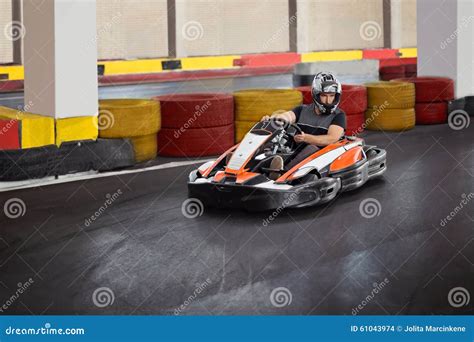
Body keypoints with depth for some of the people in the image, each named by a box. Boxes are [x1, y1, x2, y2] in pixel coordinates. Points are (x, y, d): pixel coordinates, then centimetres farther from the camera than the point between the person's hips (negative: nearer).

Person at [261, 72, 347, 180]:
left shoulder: (338, 115, 7)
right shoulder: (303, 110, 18)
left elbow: (332, 139, -10)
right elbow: (287, 116, -3)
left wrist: (306, 138, -26)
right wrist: (270, 119, -27)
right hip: (296, 152, 3)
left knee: (312, 148, -35)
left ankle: (283, 172, -57)